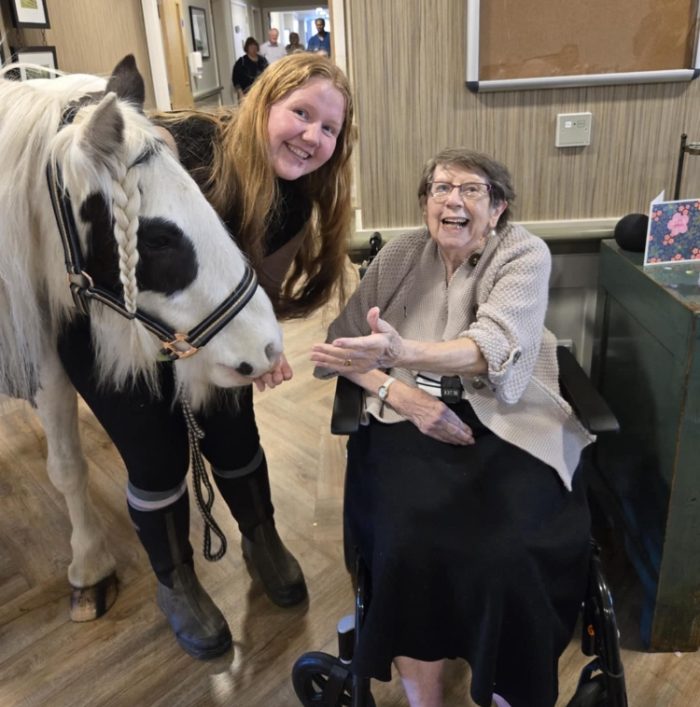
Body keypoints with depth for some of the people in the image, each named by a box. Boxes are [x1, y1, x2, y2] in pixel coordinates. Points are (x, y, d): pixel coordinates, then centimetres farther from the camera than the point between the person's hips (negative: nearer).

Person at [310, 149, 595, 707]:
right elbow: (342, 343, 3)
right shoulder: (400, 255, 5)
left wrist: (404, 353, -39)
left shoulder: (525, 254, -3)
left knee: (504, 556, -25)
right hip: (414, 417, 2)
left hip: (508, 423, -1)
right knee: (409, 546, -25)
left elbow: (493, 345, -21)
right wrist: (398, 392, -15)